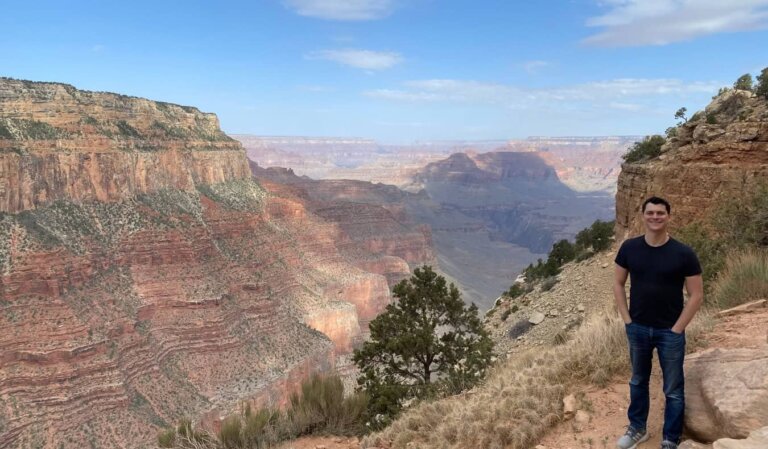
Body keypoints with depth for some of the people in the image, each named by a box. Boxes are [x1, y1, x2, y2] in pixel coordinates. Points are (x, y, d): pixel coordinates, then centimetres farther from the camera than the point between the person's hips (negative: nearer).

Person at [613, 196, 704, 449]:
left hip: (670, 332, -2)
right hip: (637, 328, 3)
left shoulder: (684, 254, -13)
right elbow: (618, 284, 4)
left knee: (673, 390, 9)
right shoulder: (629, 248, -6)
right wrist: (627, 320, -2)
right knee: (638, 381, 20)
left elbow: (696, 295, -8)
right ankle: (637, 429, 38)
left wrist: (677, 329, -11)